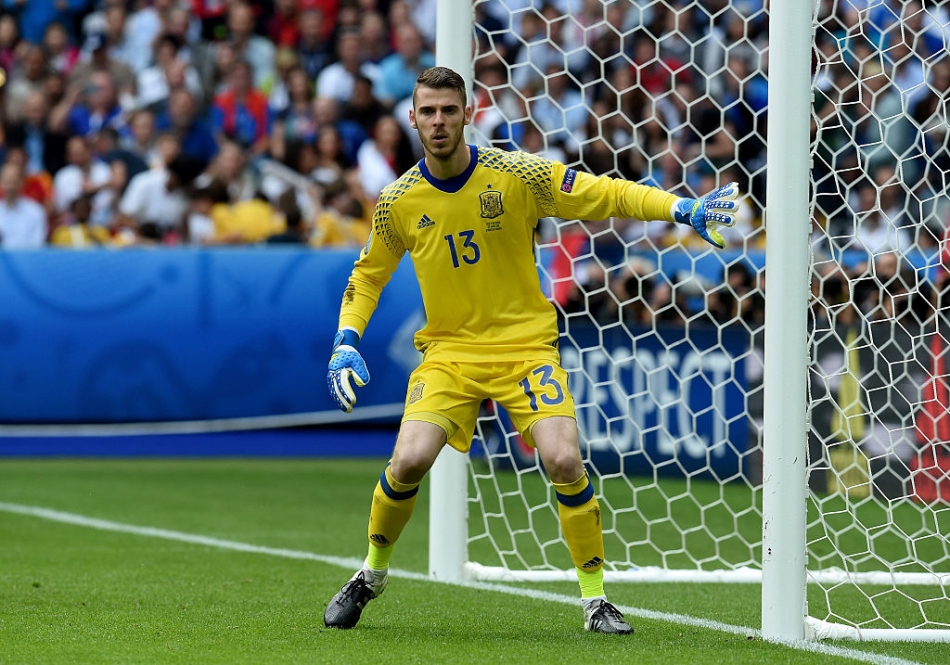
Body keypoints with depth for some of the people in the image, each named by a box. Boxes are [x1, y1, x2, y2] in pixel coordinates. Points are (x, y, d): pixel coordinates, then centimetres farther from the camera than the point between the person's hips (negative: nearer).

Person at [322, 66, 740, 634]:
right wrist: (345, 345, 3)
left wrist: (682, 209, -17)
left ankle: (595, 597, -3)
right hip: (449, 351, 1)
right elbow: (368, 275, 15)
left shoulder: (517, 174, -9)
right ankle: (372, 573, 10)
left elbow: (606, 195, -5)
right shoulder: (399, 202, -1)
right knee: (409, 462, -18)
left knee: (564, 460, -20)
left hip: (526, 346, -1)